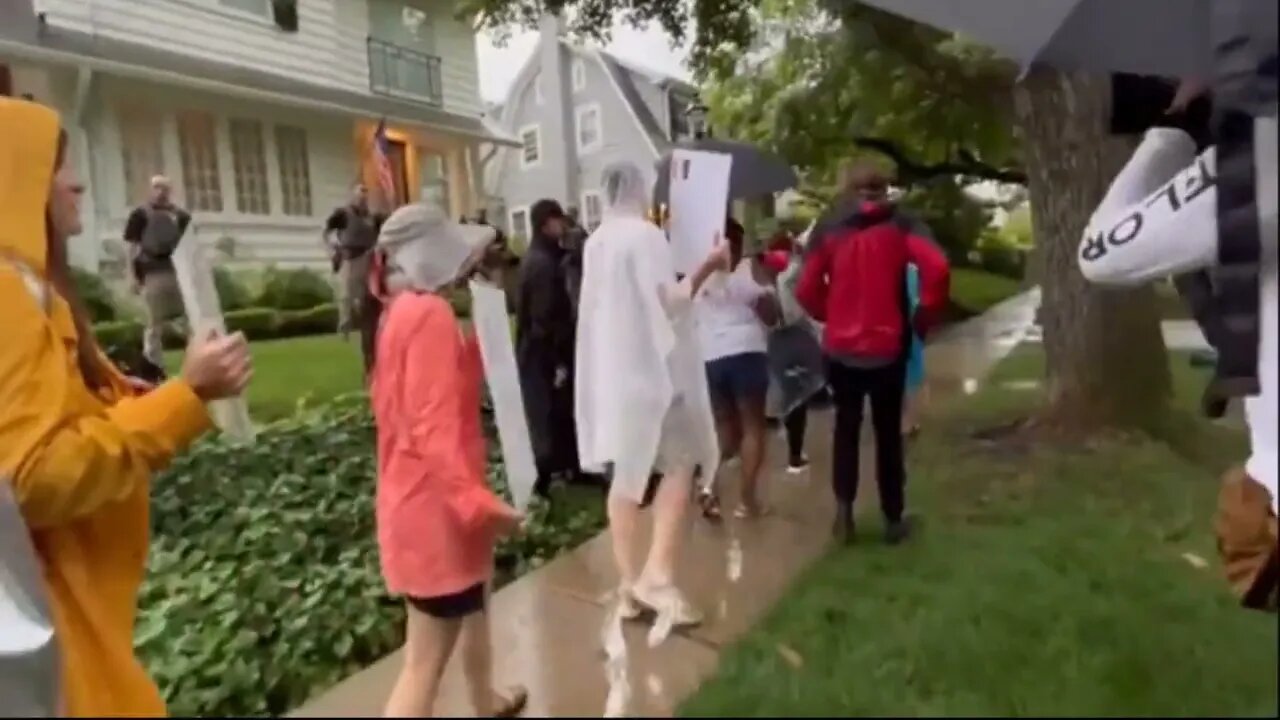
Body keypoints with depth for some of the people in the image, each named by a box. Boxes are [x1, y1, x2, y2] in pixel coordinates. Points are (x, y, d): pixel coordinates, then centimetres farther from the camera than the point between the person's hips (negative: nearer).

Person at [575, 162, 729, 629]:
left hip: (608, 371, 7)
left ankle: (629, 585, 14)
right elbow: (670, 301, -15)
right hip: (652, 367, -7)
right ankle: (658, 574, -5)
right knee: (681, 462, 4)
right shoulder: (646, 234, -10)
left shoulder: (596, 241, 10)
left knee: (625, 474, 9)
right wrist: (707, 268, -8)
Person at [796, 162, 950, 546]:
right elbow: (937, 267, -16)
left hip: (841, 347, 1)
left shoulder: (828, 231, 1)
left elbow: (806, 290, -3)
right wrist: (925, 316, -3)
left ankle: (844, 510, 9)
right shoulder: (899, 228, -2)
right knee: (888, 432, 12)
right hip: (887, 348, -1)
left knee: (846, 426, 18)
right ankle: (894, 518, 21)